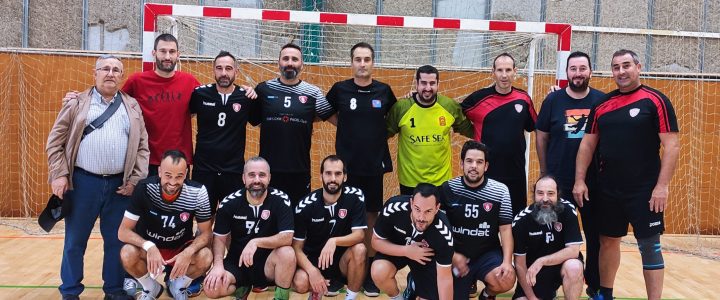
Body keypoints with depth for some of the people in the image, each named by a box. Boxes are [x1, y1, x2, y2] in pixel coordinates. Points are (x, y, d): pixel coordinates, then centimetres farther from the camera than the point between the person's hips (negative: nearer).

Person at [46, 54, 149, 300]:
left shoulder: (132, 107, 9)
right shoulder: (77, 103, 4)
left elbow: (142, 146, 6)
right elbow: (55, 141, 3)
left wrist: (135, 179, -2)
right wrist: (59, 175, -6)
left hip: (119, 184, 2)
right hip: (83, 182, -1)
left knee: (117, 241, 9)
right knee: (75, 240, 8)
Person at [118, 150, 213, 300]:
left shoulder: (197, 192, -22)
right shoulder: (145, 188, -24)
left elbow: (206, 232, -12)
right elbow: (123, 231, -21)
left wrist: (189, 252, -33)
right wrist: (149, 246, -40)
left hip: (181, 248, 0)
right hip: (149, 247, 0)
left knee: (206, 257, -28)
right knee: (128, 254, -31)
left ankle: (178, 287, 6)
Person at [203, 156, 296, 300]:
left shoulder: (280, 200, -13)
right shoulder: (229, 203, -8)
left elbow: (287, 237, -22)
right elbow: (220, 238, -2)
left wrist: (256, 242, -35)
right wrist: (218, 265, -21)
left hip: (267, 262, -2)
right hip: (237, 262, 2)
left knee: (287, 253, -34)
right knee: (212, 288, -25)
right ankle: (242, 288, 10)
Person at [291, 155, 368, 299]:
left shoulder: (355, 197, -14)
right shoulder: (305, 205, -14)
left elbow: (359, 235, -19)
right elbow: (297, 247, -11)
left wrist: (334, 241, -38)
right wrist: (312, 271, -28)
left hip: (342, 258, 0)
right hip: (314, 259, 0)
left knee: (359, 249, -32)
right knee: (300, 283, -30)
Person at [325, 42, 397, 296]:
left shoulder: (384, 91, 2)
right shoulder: (340, 89, -1)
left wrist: (380, 133, 4)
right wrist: (349, 128, 2)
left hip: (374, 166, 1)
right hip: (345, 165, -1)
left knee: (371, 217, 7)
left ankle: (370, 271, 16)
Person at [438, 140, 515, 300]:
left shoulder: (500, 191, -7)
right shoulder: (447, 189, -7)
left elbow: (505, 229, -5)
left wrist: (507, 261, -18)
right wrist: (452, 255, -8)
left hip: (488, 253, 0)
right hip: (457, 255, 1)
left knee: (507, 281, -28)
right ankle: (469, 283, 30)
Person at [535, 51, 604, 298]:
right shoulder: (553, 100, 0)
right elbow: (541, 137, 4)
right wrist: (545, 172, 5)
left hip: (594, 183, 1)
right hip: (558, 183, 0)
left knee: (596, 235, 10)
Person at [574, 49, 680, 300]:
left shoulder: (656, 100, -6)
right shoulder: (601, 104, 7)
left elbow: (671, 146, -10)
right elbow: (588, 144, 11)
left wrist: (662, 186, -16)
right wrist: (580, 180, 4)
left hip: (644, 190, -5)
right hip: (607, 189, 5)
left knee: (650, 247, 0)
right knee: (608, 241, 15)